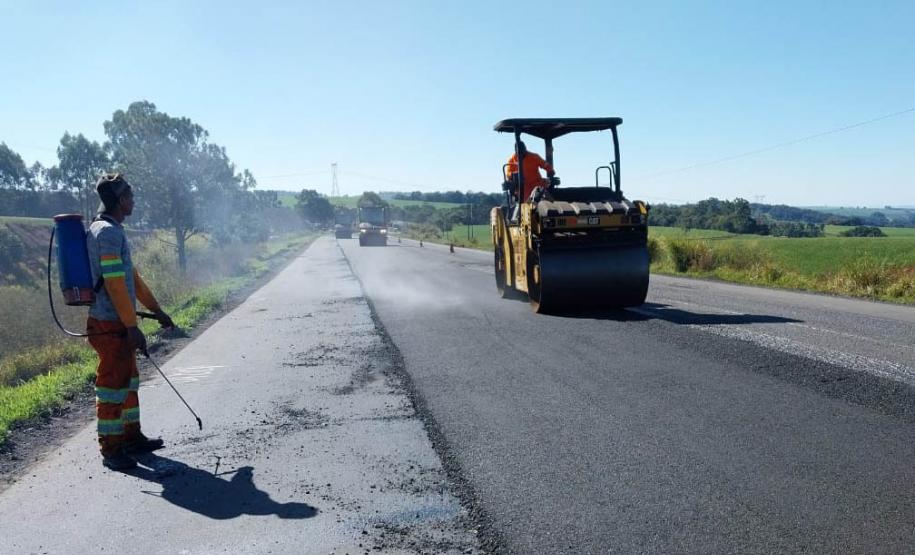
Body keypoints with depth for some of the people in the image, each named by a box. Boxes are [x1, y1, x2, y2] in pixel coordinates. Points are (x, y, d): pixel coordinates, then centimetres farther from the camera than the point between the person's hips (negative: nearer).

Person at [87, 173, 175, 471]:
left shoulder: (114, 231, 16)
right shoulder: (108, 232, -17)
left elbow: (132, 276, 21)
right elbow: (114, 282, -22)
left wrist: (157, 310, 22)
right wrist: (131, 326, -21)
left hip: (119, 324, 10)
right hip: (110, 325, -10)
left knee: (128, 381, 17)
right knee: (113, 385, -2)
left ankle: (132, 437, 29)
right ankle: (110, 450, 8)